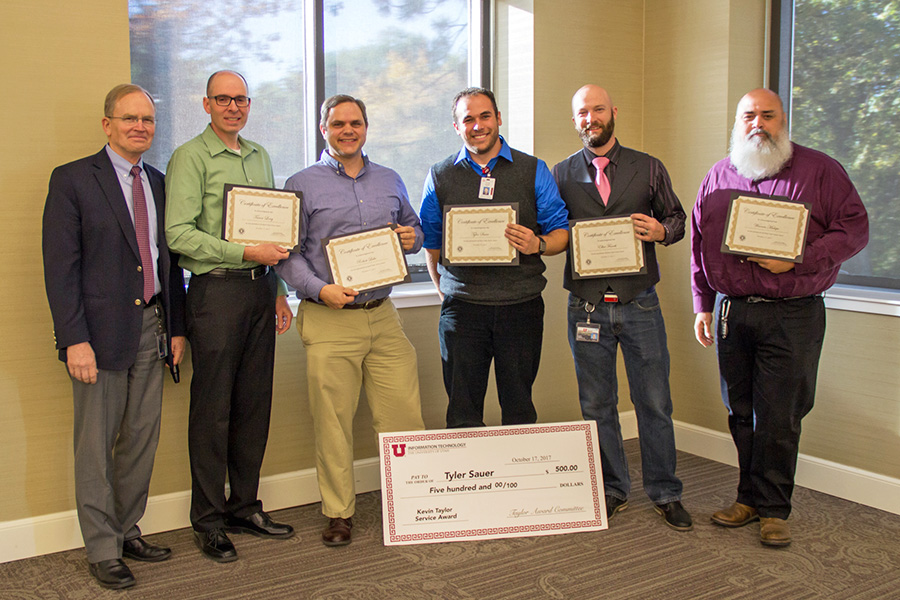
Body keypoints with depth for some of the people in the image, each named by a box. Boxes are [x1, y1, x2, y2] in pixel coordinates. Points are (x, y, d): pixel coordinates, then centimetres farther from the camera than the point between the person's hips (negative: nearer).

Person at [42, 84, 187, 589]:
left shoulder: (159, 184, 13)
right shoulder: (73, 180, -4)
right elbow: (60, 267, -9)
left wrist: (177, 328, 10)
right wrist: (74, 339, -15)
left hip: (152, 328, 6)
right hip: (102, 330, -5)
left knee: (142, 439, 12)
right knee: (96, 445, 3)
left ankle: (128, 531, 28)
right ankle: (103, 550, 15)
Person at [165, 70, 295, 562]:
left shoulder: (259, 156, 18)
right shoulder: (190, 157, -4)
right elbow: (178, 234, -13)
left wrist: (279, 291, 16)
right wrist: (244, 253, -18)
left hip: (260, 288, 6)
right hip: (216, 289, -6)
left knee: (255, 405, 10)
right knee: (213, 410, -1)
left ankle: (244, 507, 22)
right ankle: (208, 521, 11)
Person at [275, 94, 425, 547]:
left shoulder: (390, 181, 16)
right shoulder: (302, 185, 3)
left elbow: (413, 229, 26)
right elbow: (287, 254, -1)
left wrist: (412, 239, 2)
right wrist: (320, 289, -16)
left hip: (383, 315, 3)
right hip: (329, 321, -3)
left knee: (405, 413, 2)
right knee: (333, 421, 1)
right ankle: (339, 513, 15)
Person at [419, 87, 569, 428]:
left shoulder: (533, 171, 8)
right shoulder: (439, 177, 10)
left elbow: (561, 231, 7)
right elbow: (431, 241, 14)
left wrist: (538, 245, -14)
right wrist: (444, 289, 6)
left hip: (521, 307, 0)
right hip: (462, 308, 0)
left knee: (519, 411, 6)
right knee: (462, 414, 2)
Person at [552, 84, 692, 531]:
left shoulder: (648, 168, 7)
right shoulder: (562, 174, 8)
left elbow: (677, 217, 12)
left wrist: (661, 231, -9)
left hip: (640, 303, -1)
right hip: (586, 305, 1)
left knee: (654, 402, 3)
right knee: (596, 405, 8)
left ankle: (665, 494, 17)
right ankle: (611, 491, 23)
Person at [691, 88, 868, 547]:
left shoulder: (819, 170, 2)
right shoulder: (718, 177, 12)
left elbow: (855, 229, -2)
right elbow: (699, 246, 16)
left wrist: (798, 260, -15)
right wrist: (702, 306, 11)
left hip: (792, 314, -3)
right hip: (732, 311, 4)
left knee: (779, 418, -1)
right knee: (741, 413, 10)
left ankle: (772, 509, 12)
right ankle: (751, 498, 23)